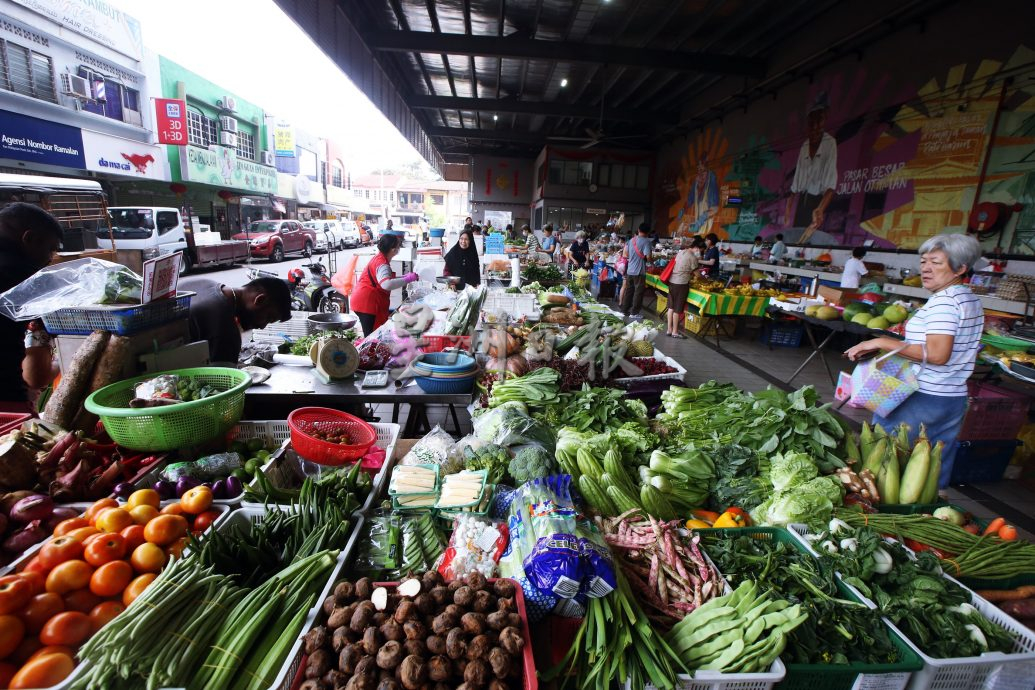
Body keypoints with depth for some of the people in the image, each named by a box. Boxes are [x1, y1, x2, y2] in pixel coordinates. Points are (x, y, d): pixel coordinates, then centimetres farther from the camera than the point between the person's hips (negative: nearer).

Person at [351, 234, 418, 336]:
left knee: (372, 335, 12)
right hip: (366, 303, -10)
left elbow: (384, 279, 23)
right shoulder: (382, 264, -20)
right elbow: (387, 285, -38)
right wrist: (407, 279, -31)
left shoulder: (379, 258, 13)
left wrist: (403, 277, 11)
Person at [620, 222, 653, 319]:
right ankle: (634, 313, 9)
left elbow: (625, 254, 12)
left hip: (629, 270, 6)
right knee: (638, 292, 4)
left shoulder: (631, 240, 7)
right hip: (639, 271, -6)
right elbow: (648, 257, -18)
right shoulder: (646, 241, -12)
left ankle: (624, 311, 18)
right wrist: (652, 259, 3)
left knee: (628, 291, 13)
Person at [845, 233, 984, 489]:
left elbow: (937, 354, -26)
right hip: (955, 398, 9)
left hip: (921, 399, -9)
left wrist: (881, 342, -23)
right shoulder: (972, 300, 13)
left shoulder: (943, 301, -17)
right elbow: (963, 350, 21)